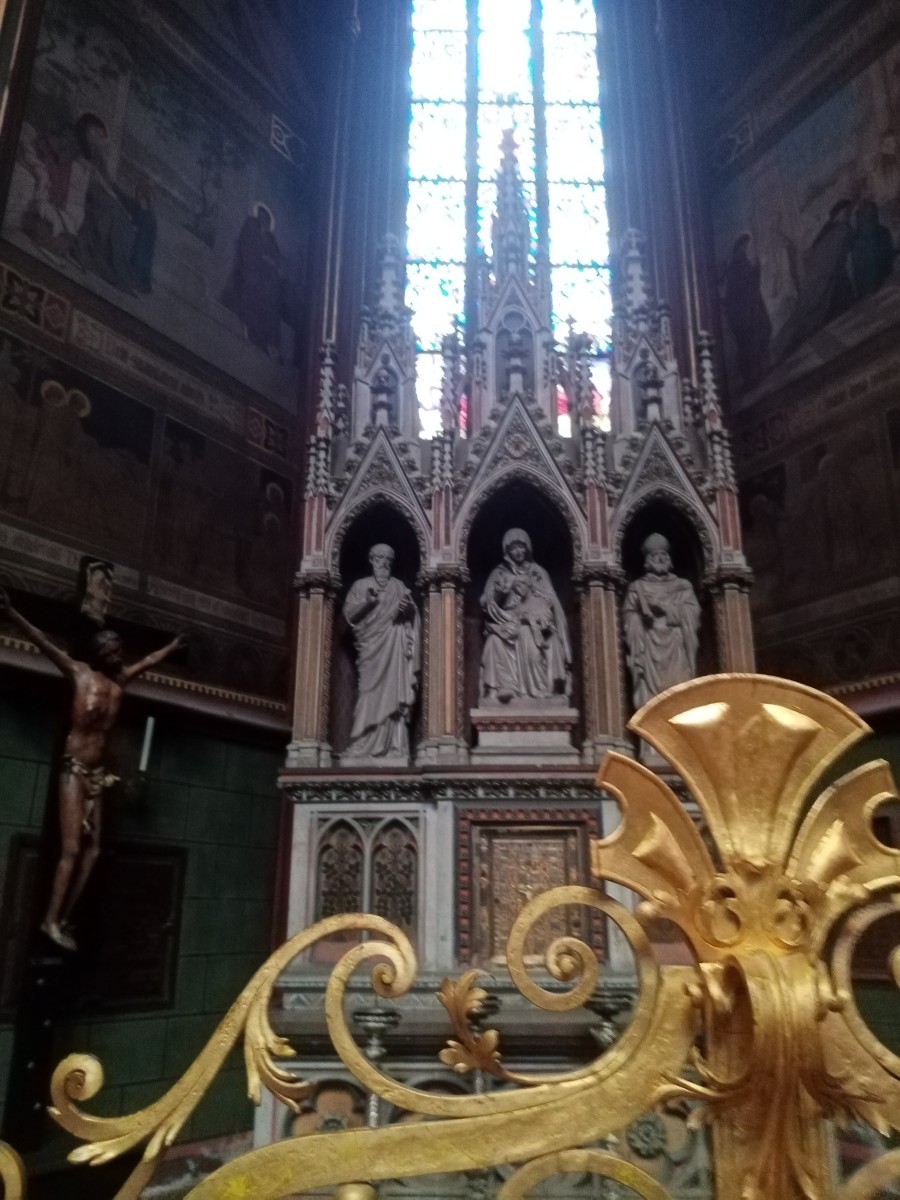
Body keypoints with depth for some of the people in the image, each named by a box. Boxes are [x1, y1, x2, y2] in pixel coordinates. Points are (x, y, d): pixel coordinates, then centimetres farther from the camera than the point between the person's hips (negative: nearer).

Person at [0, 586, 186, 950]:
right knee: (72, 848, -9)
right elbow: (44, 643, -12)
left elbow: (149, 660, 27)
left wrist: (173, 646, 42)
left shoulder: (120, 679, 10)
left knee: (92, 850, 2)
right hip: (74, 771, -6)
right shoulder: (81, 674, -4)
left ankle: (64, 919, 8)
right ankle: (51, 920, -1)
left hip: (97, 773, 6)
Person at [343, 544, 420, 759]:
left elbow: (412, 615, 9)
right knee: (370, 692, -9)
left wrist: (407, 608, -13)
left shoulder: (399, 587, 17)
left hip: (394, 646, 1)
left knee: (394, 693, -7)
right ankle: (362, 745, -8)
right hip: (371, 645, -1)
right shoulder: (361, 585, 13)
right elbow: (348, 613, 2)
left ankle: (394, 747, -9)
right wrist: (367, 602, -14)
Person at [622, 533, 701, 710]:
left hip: (677, 652, 1)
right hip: (649, 652, -1)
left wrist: (665, 607, -10)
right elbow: (631, 624, 3)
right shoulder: (637, 588, 12)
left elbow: (692, 617, 3)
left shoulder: (683, 587, 17)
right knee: (651, 701, -11)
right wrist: (637, 657, -8)